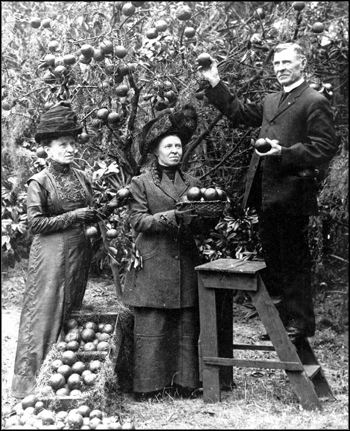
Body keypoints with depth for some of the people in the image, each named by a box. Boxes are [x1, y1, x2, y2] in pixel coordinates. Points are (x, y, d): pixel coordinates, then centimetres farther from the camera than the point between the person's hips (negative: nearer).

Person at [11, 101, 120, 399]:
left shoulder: (81, 177, 9)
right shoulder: (39, 182, -7)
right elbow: (36, 224, -11)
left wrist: (109, 208, -2)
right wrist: (73, 216, -14)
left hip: (79, 251, 6)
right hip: (51, 254, -6)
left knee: (73, 311, 11)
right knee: (46, 311, -3)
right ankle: (32, 382, 8)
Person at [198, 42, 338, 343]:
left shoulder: (315, 102, -6)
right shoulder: (270, 102, 18)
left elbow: (325, 148, -12)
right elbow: (238, 112, 23)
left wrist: (284, 152, -22)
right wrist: (215, 83, 15)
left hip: (291, 195, -8)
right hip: (267, 194, 8)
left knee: (294, 261, -1)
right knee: (273, 259, 15)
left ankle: (300, 322, 11)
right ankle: (281, 318, 26)